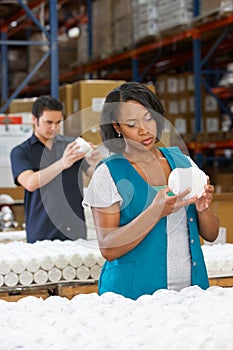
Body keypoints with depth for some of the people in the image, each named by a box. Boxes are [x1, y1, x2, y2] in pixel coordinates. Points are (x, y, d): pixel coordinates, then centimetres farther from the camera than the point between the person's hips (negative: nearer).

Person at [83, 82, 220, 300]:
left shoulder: (183, 162, 7)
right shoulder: (108, 173, -5)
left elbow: (211, 235, 10)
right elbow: (108, 249, -14)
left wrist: (203, 208, -11)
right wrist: (156, 211, -23)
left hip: (190, 288, 4)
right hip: (133, 294, -4)